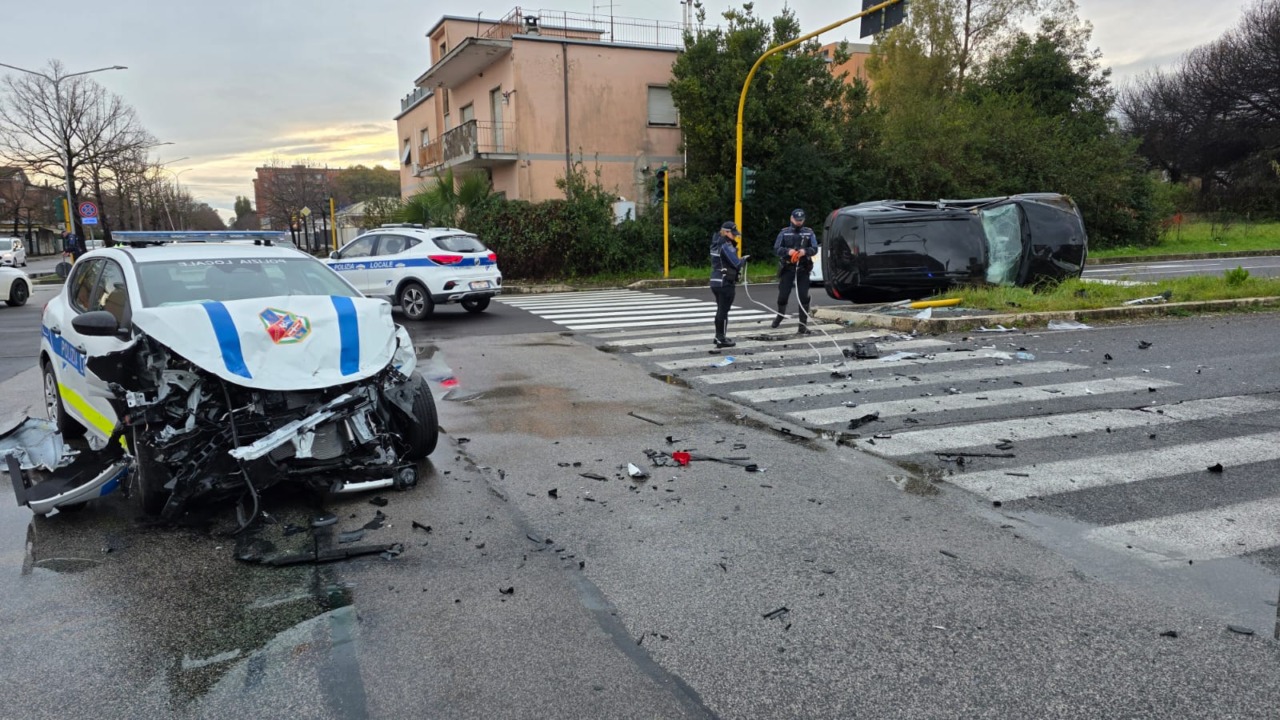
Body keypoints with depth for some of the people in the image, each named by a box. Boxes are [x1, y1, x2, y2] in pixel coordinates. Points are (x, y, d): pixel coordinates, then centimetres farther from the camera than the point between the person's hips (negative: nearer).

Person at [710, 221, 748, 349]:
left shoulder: (717, 244, 12)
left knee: (720, 309, 18)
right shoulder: (726, 246, -16)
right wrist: (744, 259, 0)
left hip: (715, 281, 9)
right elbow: (737, 264, -20)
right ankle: (721, 339, 1)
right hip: (725, 283, -9)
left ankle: (718, 336, 26)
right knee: (724, 311, -3)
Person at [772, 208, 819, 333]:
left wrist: (805, 251, -20)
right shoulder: (784, 232, 6)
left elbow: (814, 249, 1)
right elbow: (776, 249, 0)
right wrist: (788, 251, -19)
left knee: (803, 297, -4)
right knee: (783, 295, 5)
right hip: (787, 268, 0)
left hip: (803, 269, 0)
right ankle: (780, 316, 33)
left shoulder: (809, 233, 7)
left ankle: (803, 325, 1)